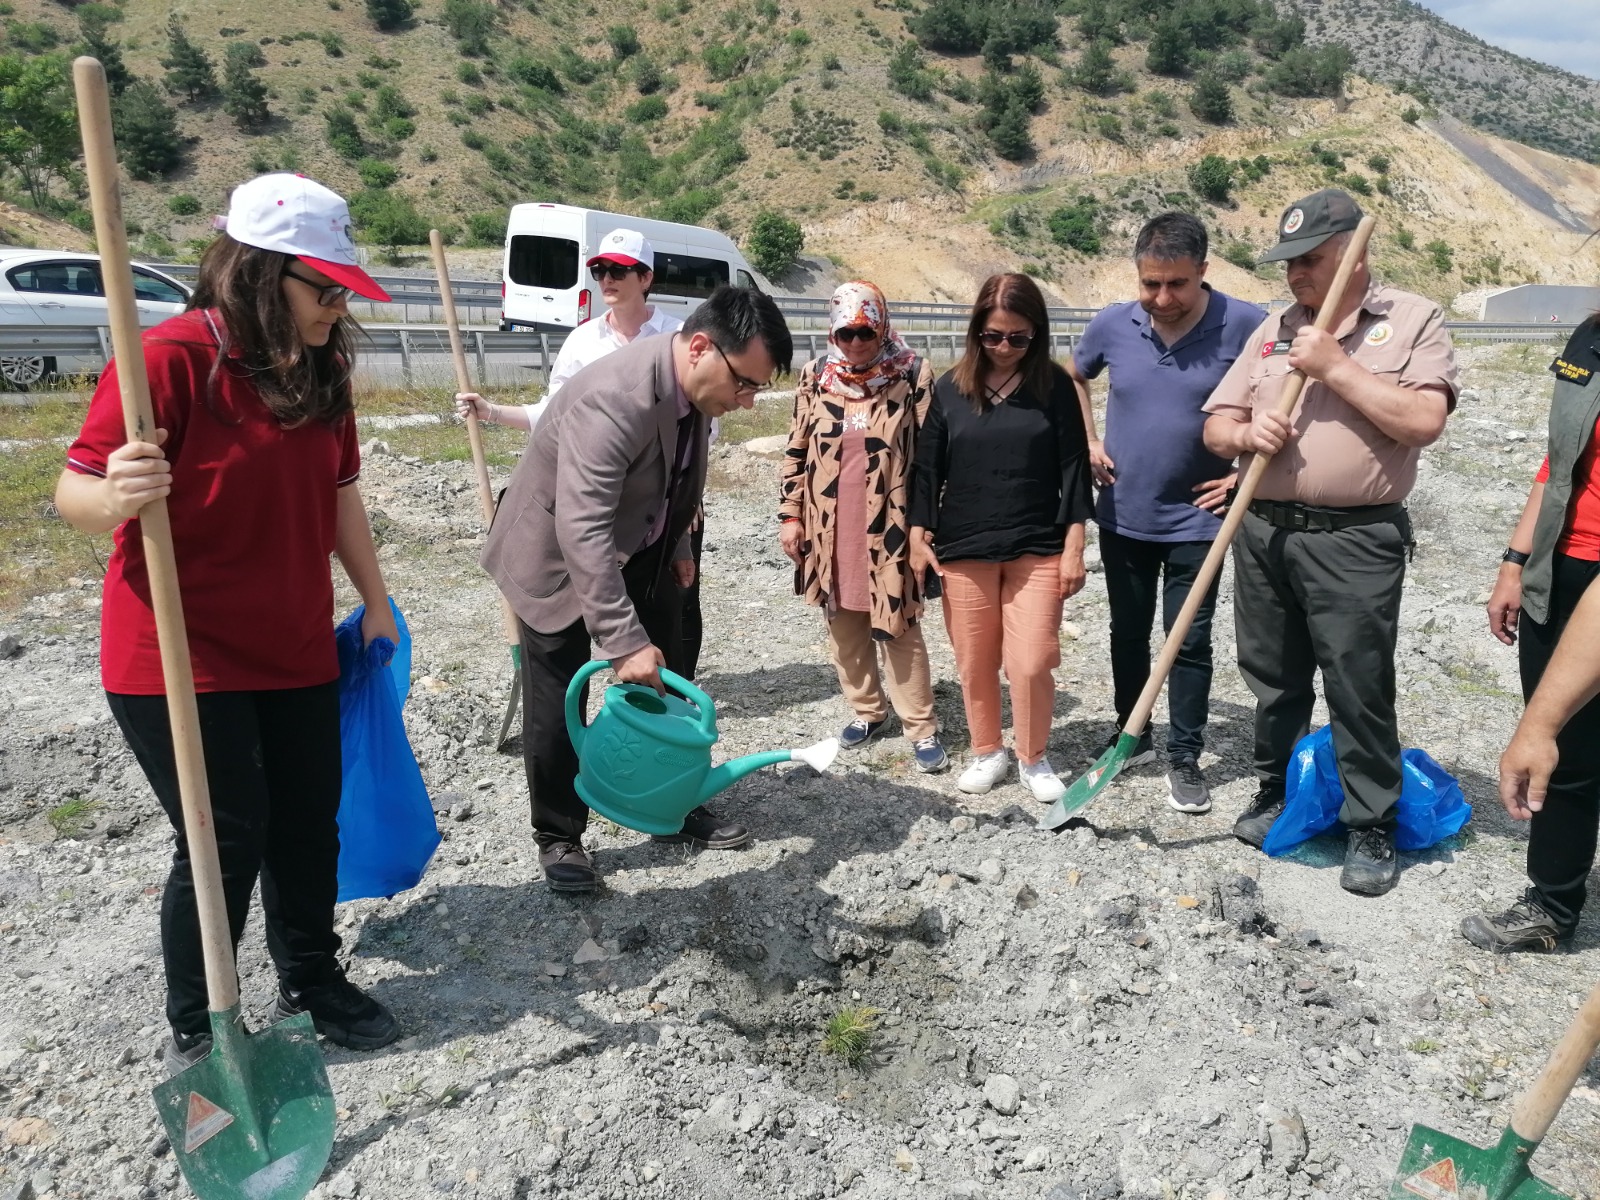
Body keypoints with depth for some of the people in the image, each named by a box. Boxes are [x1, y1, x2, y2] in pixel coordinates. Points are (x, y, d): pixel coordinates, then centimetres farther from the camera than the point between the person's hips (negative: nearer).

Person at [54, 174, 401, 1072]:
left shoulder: (322, 368, 4)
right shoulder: (173, 358, -17)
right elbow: (75, 490, -17)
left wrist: (376, 601, 15)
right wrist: (116, 498, -41)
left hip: (297, 651, 6)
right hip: (181, 658, -6)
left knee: (309, 823, 13)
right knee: (226, 841, -1)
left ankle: (313, 982, 35)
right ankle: (194, 1033, 22)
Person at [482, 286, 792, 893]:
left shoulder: (695, 385, -10)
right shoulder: (613, 397, -36)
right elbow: (582, 532, -41)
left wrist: (677, 546, 10)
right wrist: (623, 640, -44)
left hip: (638, 551, 8)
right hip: (557, 554, -7)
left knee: (664, 684, 13)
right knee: (557, 704, 2)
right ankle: (558, 837, 19)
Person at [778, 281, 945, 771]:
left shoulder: (913, 377, -7)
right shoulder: (815, 378, 3)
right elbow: (796, 451, 9)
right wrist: (791, 514, 6)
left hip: (889, 528, -4)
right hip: (830, 529, 4)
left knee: (899, 628, 2)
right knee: (844, 626, 13)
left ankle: (921, 727, 12)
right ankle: (866, 710, 30)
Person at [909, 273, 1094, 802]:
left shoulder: (1054, 386, -1)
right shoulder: (951, 387, 1)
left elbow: (1073, 467, -1)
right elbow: (928, 467, 5)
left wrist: (1073, 546, -5)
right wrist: (918, 535, 0)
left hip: (1038, 548, -1)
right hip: (962, 547, 2)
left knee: (1031, 663, -3)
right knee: (974, 663, 10)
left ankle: (1033, 758, 20)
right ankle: (986, 752, 30)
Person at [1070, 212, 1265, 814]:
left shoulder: (1245, 325, -15)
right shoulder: (1113, 324, -5)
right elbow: (1073, 377, 15)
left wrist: (1249, 471, -9)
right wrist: (1088, 443, 6)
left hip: (1196, 518, -3)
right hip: (1122, 514, 3)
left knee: (1190, 642, 3)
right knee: (1127, 632, 15)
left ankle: (1184, 758, 17)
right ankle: (1132, 736, 32)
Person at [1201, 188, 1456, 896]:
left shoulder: (1413, 320, -1)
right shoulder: (1275, 327, 12)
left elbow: (1424, 420, -15)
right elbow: (1214, 426, 11)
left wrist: (1335, 366, -15)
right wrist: (1245, 434, -11)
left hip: (1354, 541, -4)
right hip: (1263, 533, 5)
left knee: (1359, 690, 0)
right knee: (1273, 680, 14)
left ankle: (1371, 828, 15)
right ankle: (1276, 792, 32)